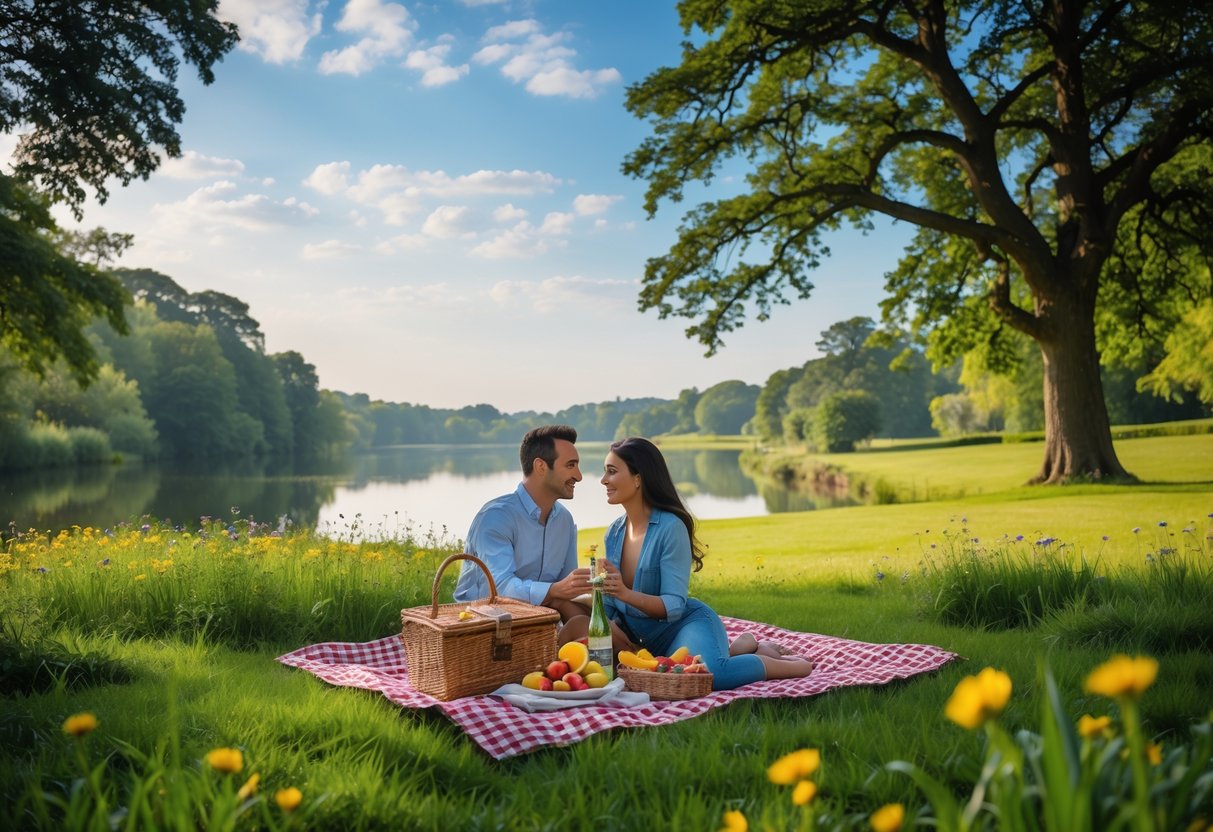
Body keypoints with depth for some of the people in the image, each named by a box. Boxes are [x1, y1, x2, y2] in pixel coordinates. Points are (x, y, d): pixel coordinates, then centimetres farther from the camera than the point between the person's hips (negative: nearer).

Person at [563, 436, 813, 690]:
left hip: (688, 622, -9)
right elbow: (610, 604, 9)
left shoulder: (670, 527, -17)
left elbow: (673, 607, -19)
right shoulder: (614, 532, 5)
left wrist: (626, 594, -34)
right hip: (647, 638, 10)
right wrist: (610, 625, -13)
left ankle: (788, 666, -6)